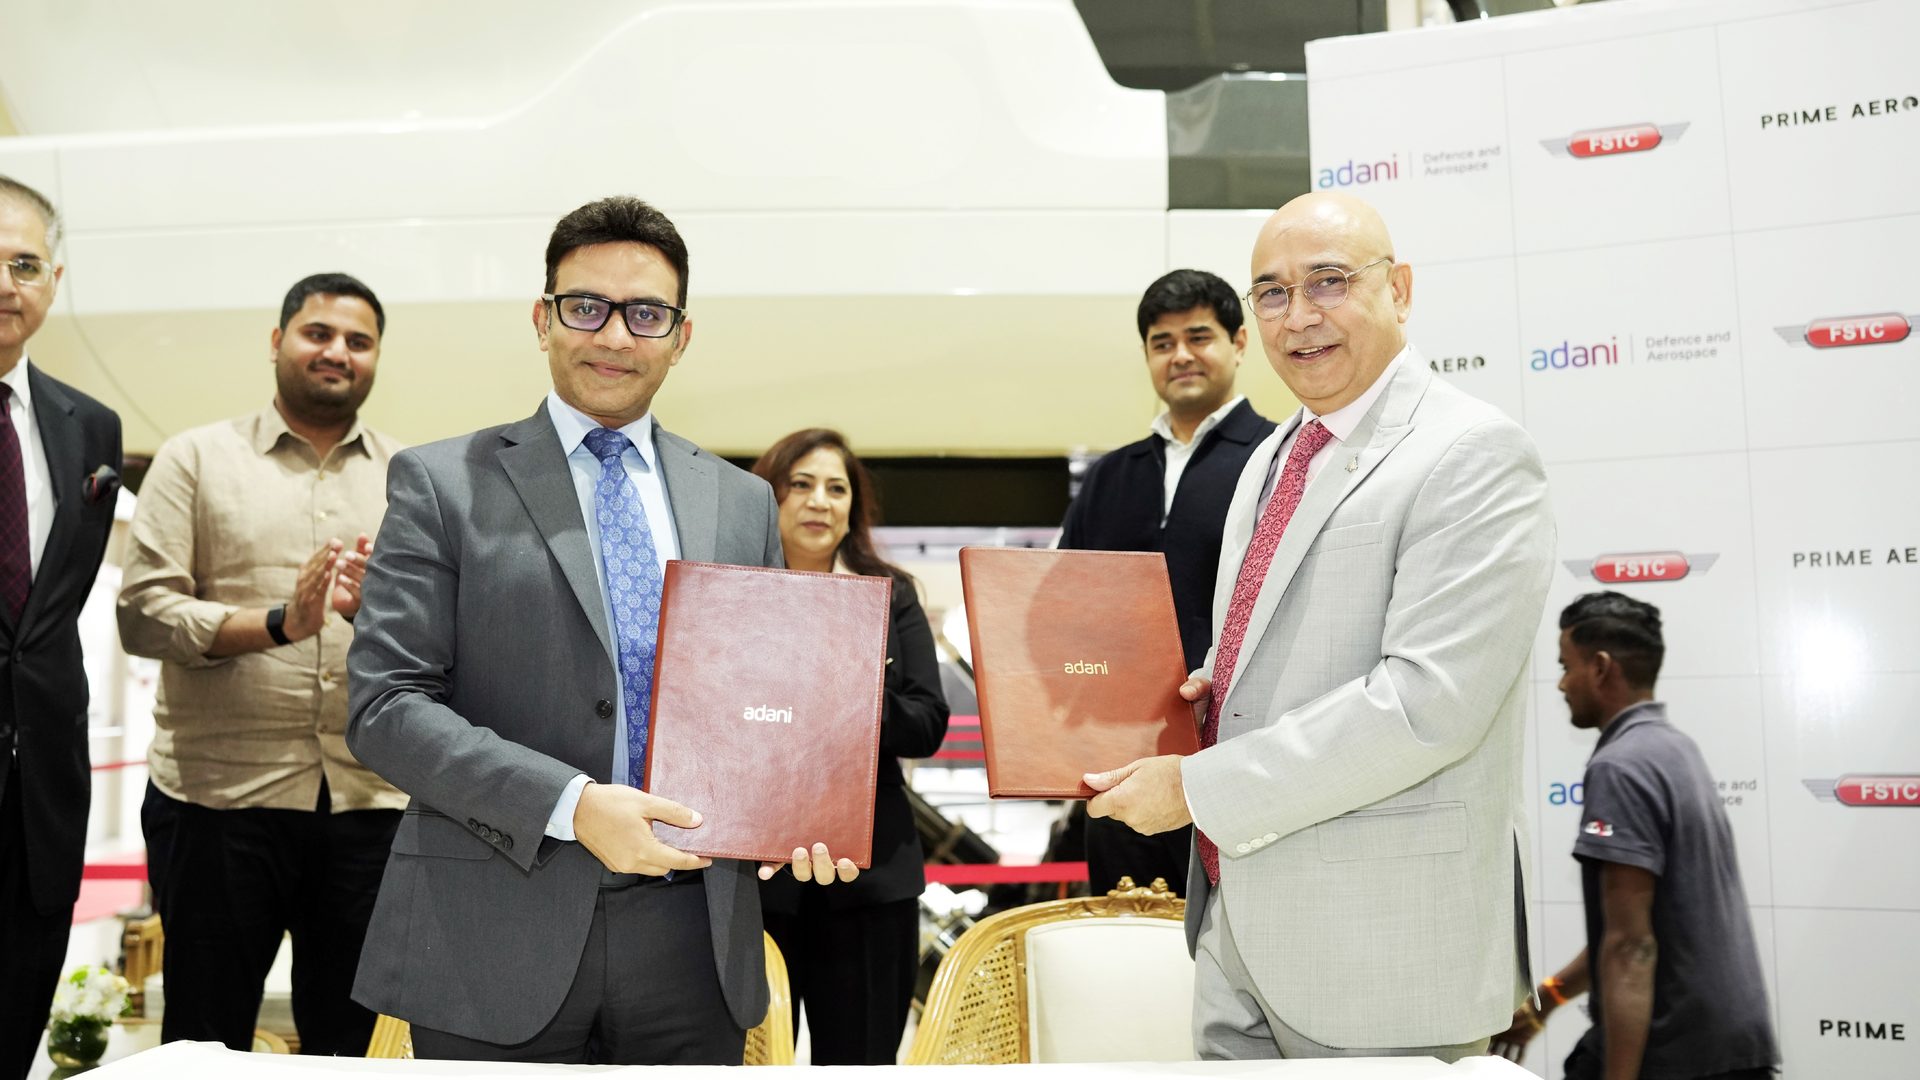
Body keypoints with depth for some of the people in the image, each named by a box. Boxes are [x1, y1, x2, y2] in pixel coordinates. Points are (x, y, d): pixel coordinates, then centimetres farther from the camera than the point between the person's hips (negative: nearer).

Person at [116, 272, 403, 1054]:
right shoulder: (197, 459, 5)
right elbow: (142, 612, -5)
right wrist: (280, 623, -19)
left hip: (372, 802, 2)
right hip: (221, 795, -2)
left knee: (344, 1040, 12)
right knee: (205, 1043, 6)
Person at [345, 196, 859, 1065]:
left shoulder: (743, 504, 13)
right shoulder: (442, 484, 1)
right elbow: (384, 703, -6)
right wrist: (571, 805, -17)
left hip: (692, 940, 3)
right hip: (499, 942, -3)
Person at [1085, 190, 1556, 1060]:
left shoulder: (1473, 457, -13)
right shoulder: (1270, 459, 15)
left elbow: (1429, 701, -23)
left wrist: (1199, 787, -19)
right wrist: (1200, 688, 2)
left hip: (1380, 937, -7)